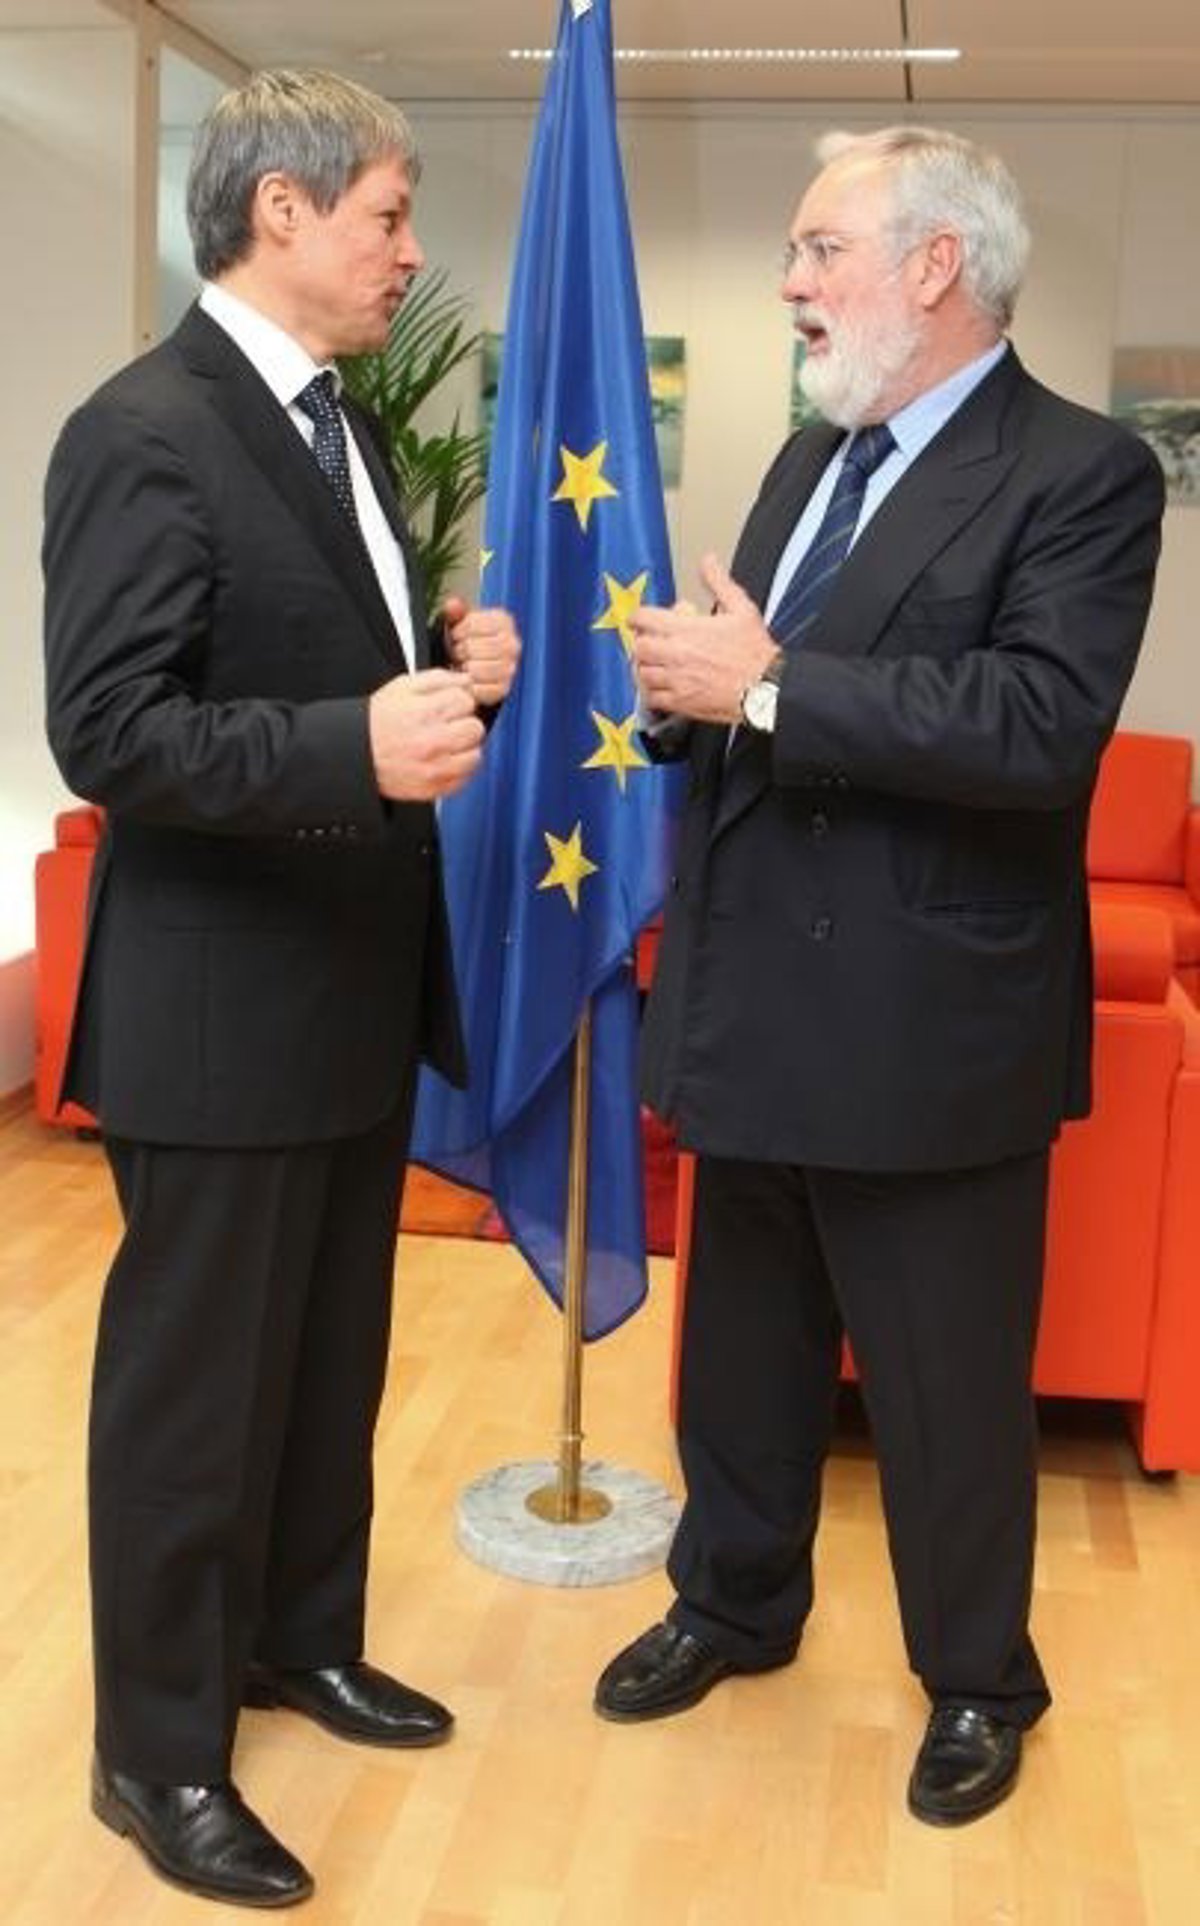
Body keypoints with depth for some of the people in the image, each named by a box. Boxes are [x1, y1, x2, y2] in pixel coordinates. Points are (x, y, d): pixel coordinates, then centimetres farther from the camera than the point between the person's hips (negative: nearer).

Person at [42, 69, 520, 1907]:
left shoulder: (338, 427, 14)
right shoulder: (145, 431, -16)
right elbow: (109, 733, -22)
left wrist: (444, 662, 2)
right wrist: (362, 746, -33)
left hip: (357, 991, 9)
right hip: (224, 1010, -9)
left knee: (332, 1359, 21)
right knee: (193, 1384, 5)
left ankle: (302, 1637, 42)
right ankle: (157, 1750, 25)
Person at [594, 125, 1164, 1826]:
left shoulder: (1080, 472, -11)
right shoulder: (811, 460, 14)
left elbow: (1045, 726, -26)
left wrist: (768, 689, -24)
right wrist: (690, 681, -5)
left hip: (926, 1028, -7)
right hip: (760, 1006, 7)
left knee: (947, 1385, 10)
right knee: (740, 1347, 20)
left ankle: (978, 1680, 33)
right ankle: (735, 1602, 43)